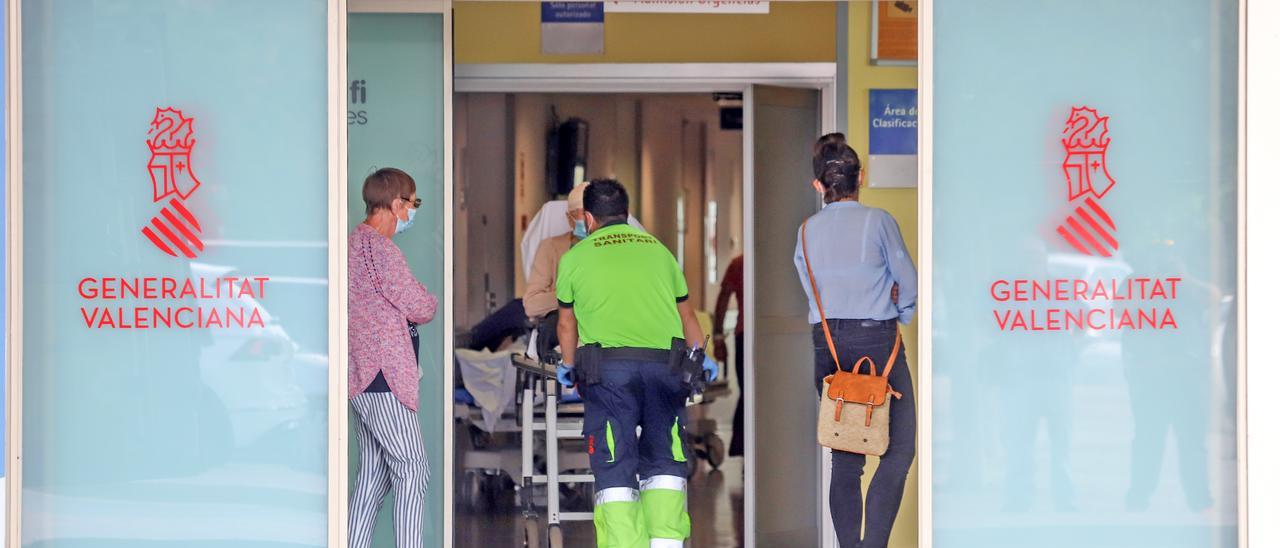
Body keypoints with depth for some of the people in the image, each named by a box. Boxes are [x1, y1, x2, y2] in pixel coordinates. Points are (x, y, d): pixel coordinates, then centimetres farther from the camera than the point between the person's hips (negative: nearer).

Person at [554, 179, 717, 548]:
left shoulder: (576, 256, 16)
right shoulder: (658, 249, 22)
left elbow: (567, 324, 28)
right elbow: (686, 315, 31)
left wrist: (569, 367, 46)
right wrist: (702, 359, 46)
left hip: (609, 367, -2)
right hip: (665, 363, 2)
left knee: (615, 472, -1)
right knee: (664, 462, 11)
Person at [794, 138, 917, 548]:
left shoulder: (807, 231, 8)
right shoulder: (878, 221, -5)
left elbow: (813, 290, 12)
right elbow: (908, 284, -1)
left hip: (826, 342, 5)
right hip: (876, 338, -5)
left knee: (845, 460, 9)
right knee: (899, 449, -4)